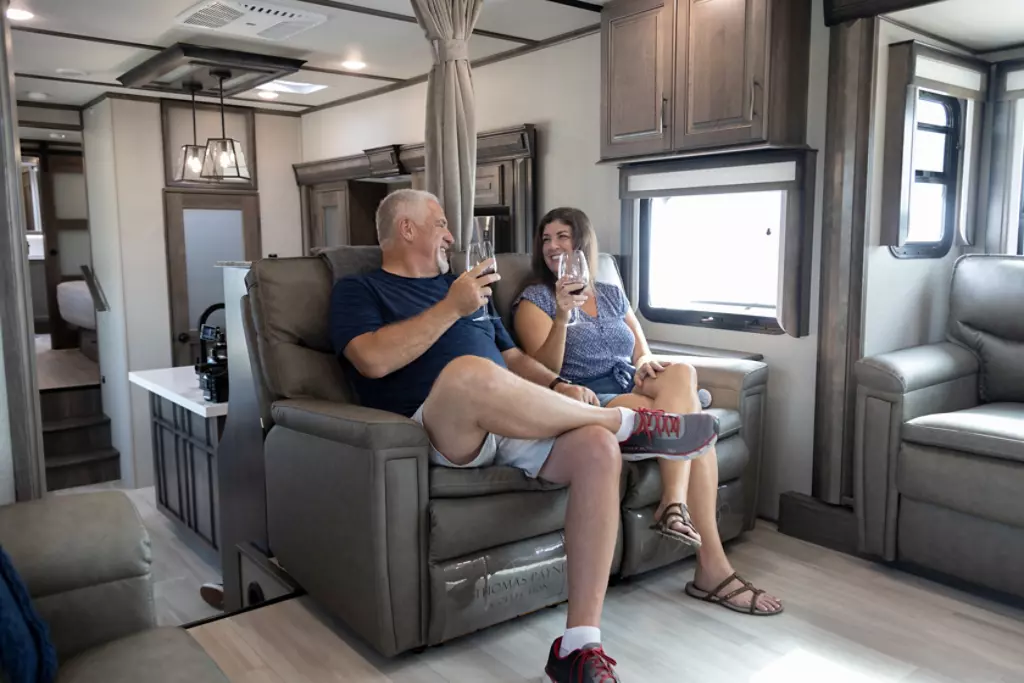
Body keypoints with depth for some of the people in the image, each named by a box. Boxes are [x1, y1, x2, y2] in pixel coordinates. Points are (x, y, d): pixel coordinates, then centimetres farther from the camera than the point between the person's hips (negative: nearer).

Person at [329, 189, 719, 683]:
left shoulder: (462, 286, 31)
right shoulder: (358, 290, 12)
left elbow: (513, 357, 27)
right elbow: (374, 359, -10)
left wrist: (559, 387, 6)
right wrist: (451, 308, -8)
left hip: (511, 420, 6)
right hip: (437, 427, -5)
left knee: (598, 448, -24)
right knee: (470, 373, -40)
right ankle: (629, 423, -16)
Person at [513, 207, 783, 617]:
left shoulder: (613, 296, 22)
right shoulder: (535, 299, 7)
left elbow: (644, 355, 20)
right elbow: (544, 370, -7)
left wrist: (647, 364, -5)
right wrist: (562, 314, -21)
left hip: (635, 394, 5)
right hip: (588, 402, -5)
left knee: (681, 372, -29)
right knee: (689, 412, -27)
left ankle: (675, 503, -33)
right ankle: (712, 564, -31)